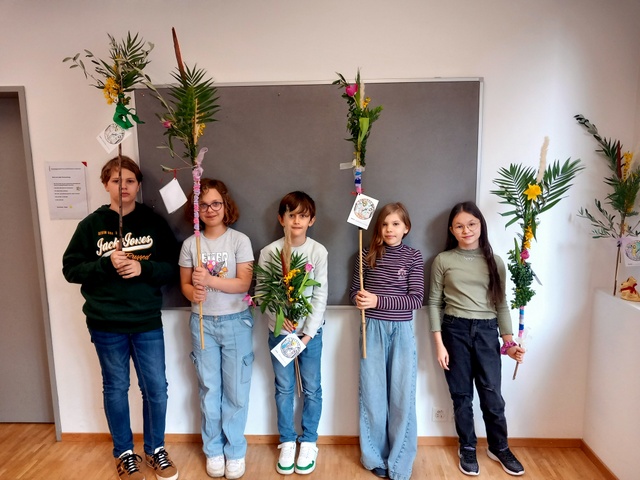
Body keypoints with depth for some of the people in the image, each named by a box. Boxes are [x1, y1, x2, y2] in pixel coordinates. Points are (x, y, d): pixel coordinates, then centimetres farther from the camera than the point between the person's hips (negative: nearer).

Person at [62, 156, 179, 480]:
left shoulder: (154, 222, 0)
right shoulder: (92, 224, -1)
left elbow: (172, 268, -2)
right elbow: (70, 269, -1)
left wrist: (143, 268, -19)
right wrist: (107, 263, -17)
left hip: (147, 322, 0)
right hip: (106, 325, 0)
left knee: (156, 388, 8)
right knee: (116, 389, 14)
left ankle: (155, 450, 32)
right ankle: (124, 453, 34)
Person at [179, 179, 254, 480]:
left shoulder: (240, 240, -7)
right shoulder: (190, 244, 1)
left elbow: (243, 283, -12)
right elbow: (185, 284, 4)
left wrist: (209, 280, -25)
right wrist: (193, 294, -19)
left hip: (236, 322, -2)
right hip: (202, 323, 2)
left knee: (235, 389, 7)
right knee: (209, 388, 13)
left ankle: (235, 451, 25)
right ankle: (213, 450, 31)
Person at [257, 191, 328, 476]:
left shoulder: (318, 252, -8)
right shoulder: (268, 252, -4)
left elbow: (320, 296, -9)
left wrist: (307, 333, -12)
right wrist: (280, 318, -17)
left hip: (311, 330, -1)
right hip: (279, 330, 1)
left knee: (312, 388, 9)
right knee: (284, 388, 12)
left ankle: (308, 442, 29)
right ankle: (287, 442, 30)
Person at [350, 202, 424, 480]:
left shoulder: (413, 256, -2)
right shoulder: (368, 254, 2)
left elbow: (416, 299, -9)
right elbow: (354, 290, 8)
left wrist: (378, 300, -19)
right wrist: (359, 298, -16)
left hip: (402, 330, -1)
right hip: (373, 329, 1)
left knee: (402, 395, 6)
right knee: (372, 394, 9)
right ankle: (375, 457, 28)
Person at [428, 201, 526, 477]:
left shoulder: (494, 261, 5)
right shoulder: (443, 260, -1)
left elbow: (501, 304, 8)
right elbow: (434, 303, 0)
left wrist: (509, 341, 0)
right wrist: (439, 343, -5)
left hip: (487, 331, 1)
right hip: (455, 330, -1)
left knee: (492, 394, 6)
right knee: (461, 394, 9)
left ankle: (499, 448, 31)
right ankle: (467, 448, 30)